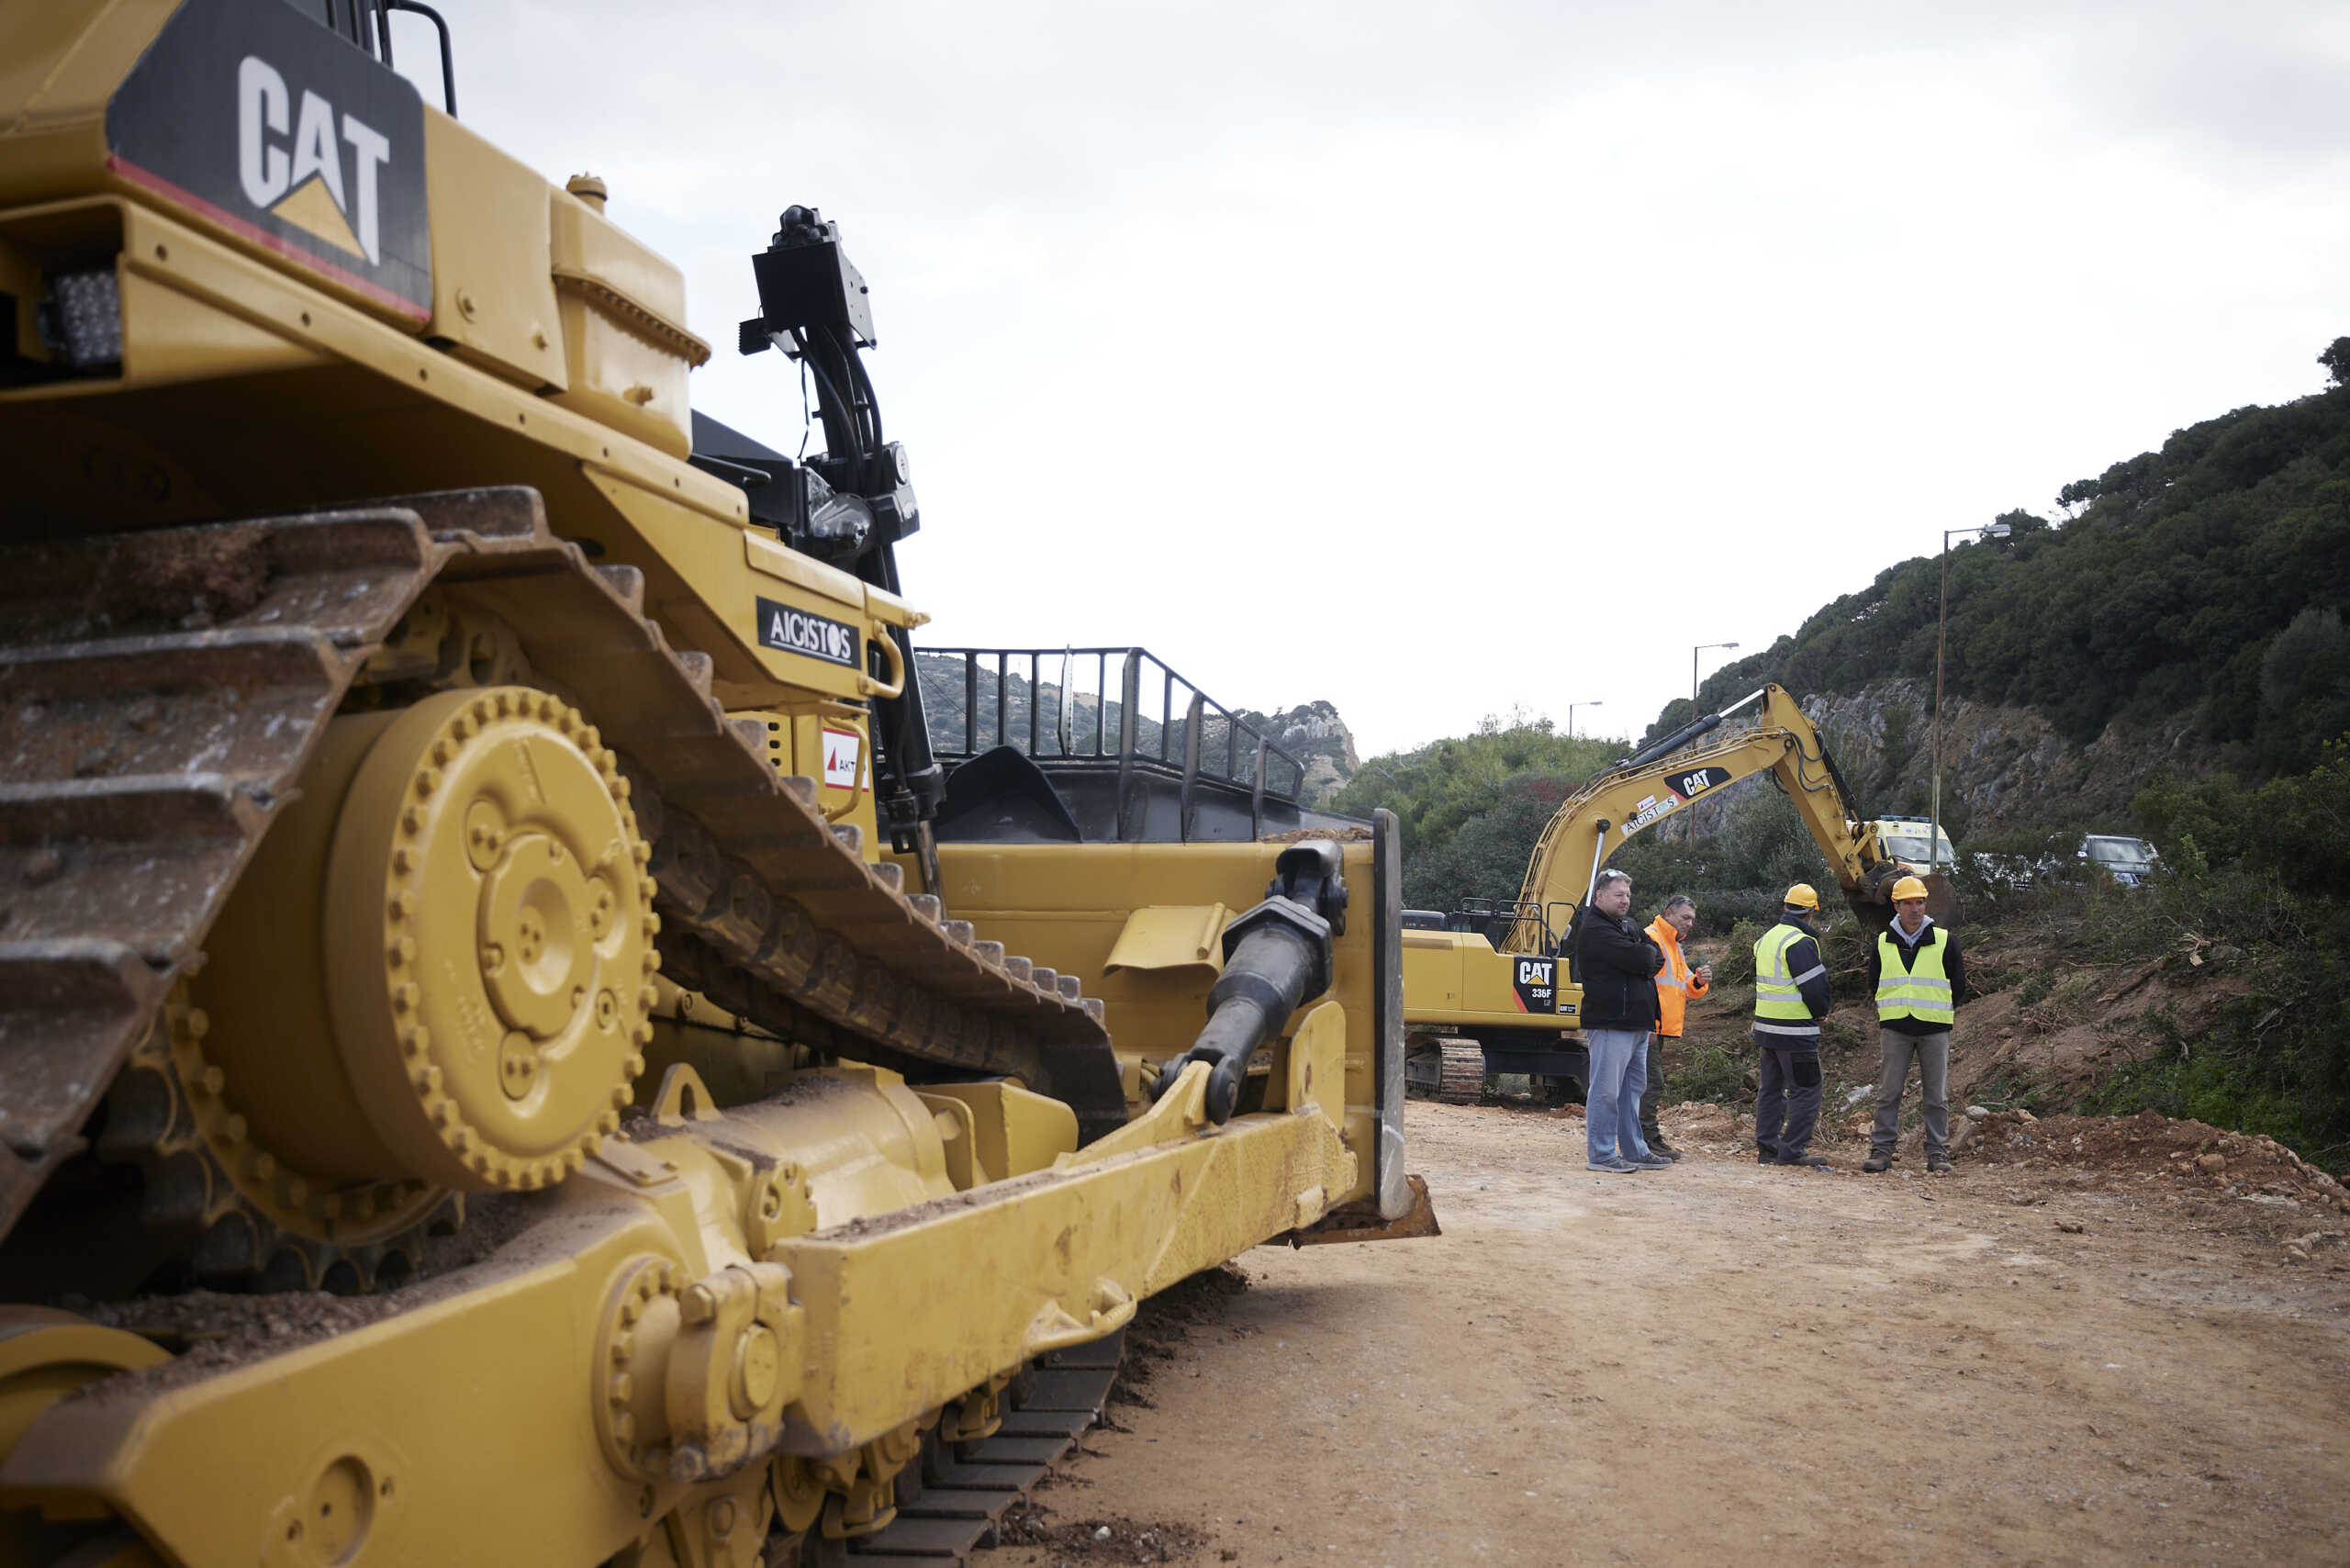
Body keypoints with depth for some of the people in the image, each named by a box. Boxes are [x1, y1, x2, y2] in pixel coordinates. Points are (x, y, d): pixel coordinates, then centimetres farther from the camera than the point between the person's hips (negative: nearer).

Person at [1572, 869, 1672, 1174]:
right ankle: (1601, 1154, 0)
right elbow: (1637, 958, -21)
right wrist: (1648, 954, 1)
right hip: (1610, 1023, -10)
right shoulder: (1595, 931, -12)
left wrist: (1646, 961, -8)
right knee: (1606, 1090, -5)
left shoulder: (1629, 926, 19)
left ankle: (1634, 1151, 21)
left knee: (1632, 1089, 14)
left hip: (1637, 1023, 10)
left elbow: (1657, 960, 12)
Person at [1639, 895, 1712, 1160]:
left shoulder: (1674, 946, 22)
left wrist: (1699, 981, -4)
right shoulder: (1650, 939, -11)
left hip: (1659, 1028, 10)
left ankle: (1647, 1139, 18)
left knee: (1652, 1083, 13)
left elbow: (1687, 989, 20)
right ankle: (1648, 1140, -9)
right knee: (1652, 1082, -11)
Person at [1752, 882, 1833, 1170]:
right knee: (1806, 1091, -1)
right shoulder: (1801, 943, -16)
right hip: (1795, 1030, -8)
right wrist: (1820, 1013, 3)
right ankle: (1793, 1150, -3)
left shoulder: (1766, 939, 12)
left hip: (1765, 1026, 9)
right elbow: (1816, 987, -17)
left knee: (1770, 1088, 14)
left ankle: (1766, 1147, 16)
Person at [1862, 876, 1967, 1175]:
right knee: (1889, 1092, -1)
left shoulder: (1945, 941, 2)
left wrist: (1938, 1010, 9)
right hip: (1894, 1028, 1)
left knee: (1936, 1095, 3)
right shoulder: (1883, 944, 7)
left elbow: (1958, 985, 9)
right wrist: (1890, 1012, 7)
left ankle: (1937, 1153, 11)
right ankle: (1881, 1150, 3)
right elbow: (1874, 984, 15)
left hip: (1935, 1029, -1)